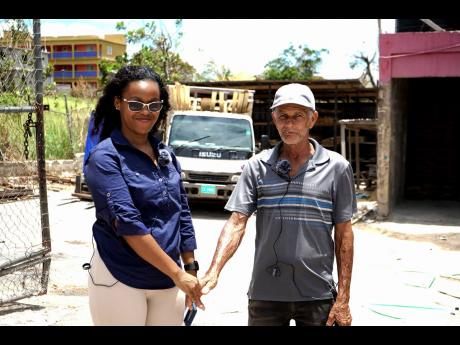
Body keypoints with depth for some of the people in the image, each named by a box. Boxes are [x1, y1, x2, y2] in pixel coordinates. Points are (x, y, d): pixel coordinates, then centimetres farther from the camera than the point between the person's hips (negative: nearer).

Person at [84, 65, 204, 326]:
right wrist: (177, 273, -21)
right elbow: (127, 222, -20)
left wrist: (191, 269, 10)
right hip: (120, 281, -5)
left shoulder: (166, 155, 8)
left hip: (168, 280, 6)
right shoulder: (105, 157, -12)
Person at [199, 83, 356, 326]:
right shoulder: (256, 166, 1)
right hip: (265, 294, 1)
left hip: (318, 296, -1)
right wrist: (213, 272, -19)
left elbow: (343, 234, 0)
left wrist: (343, 298, -3)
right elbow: (236, 223, -4)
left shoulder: (336, 167, -1)